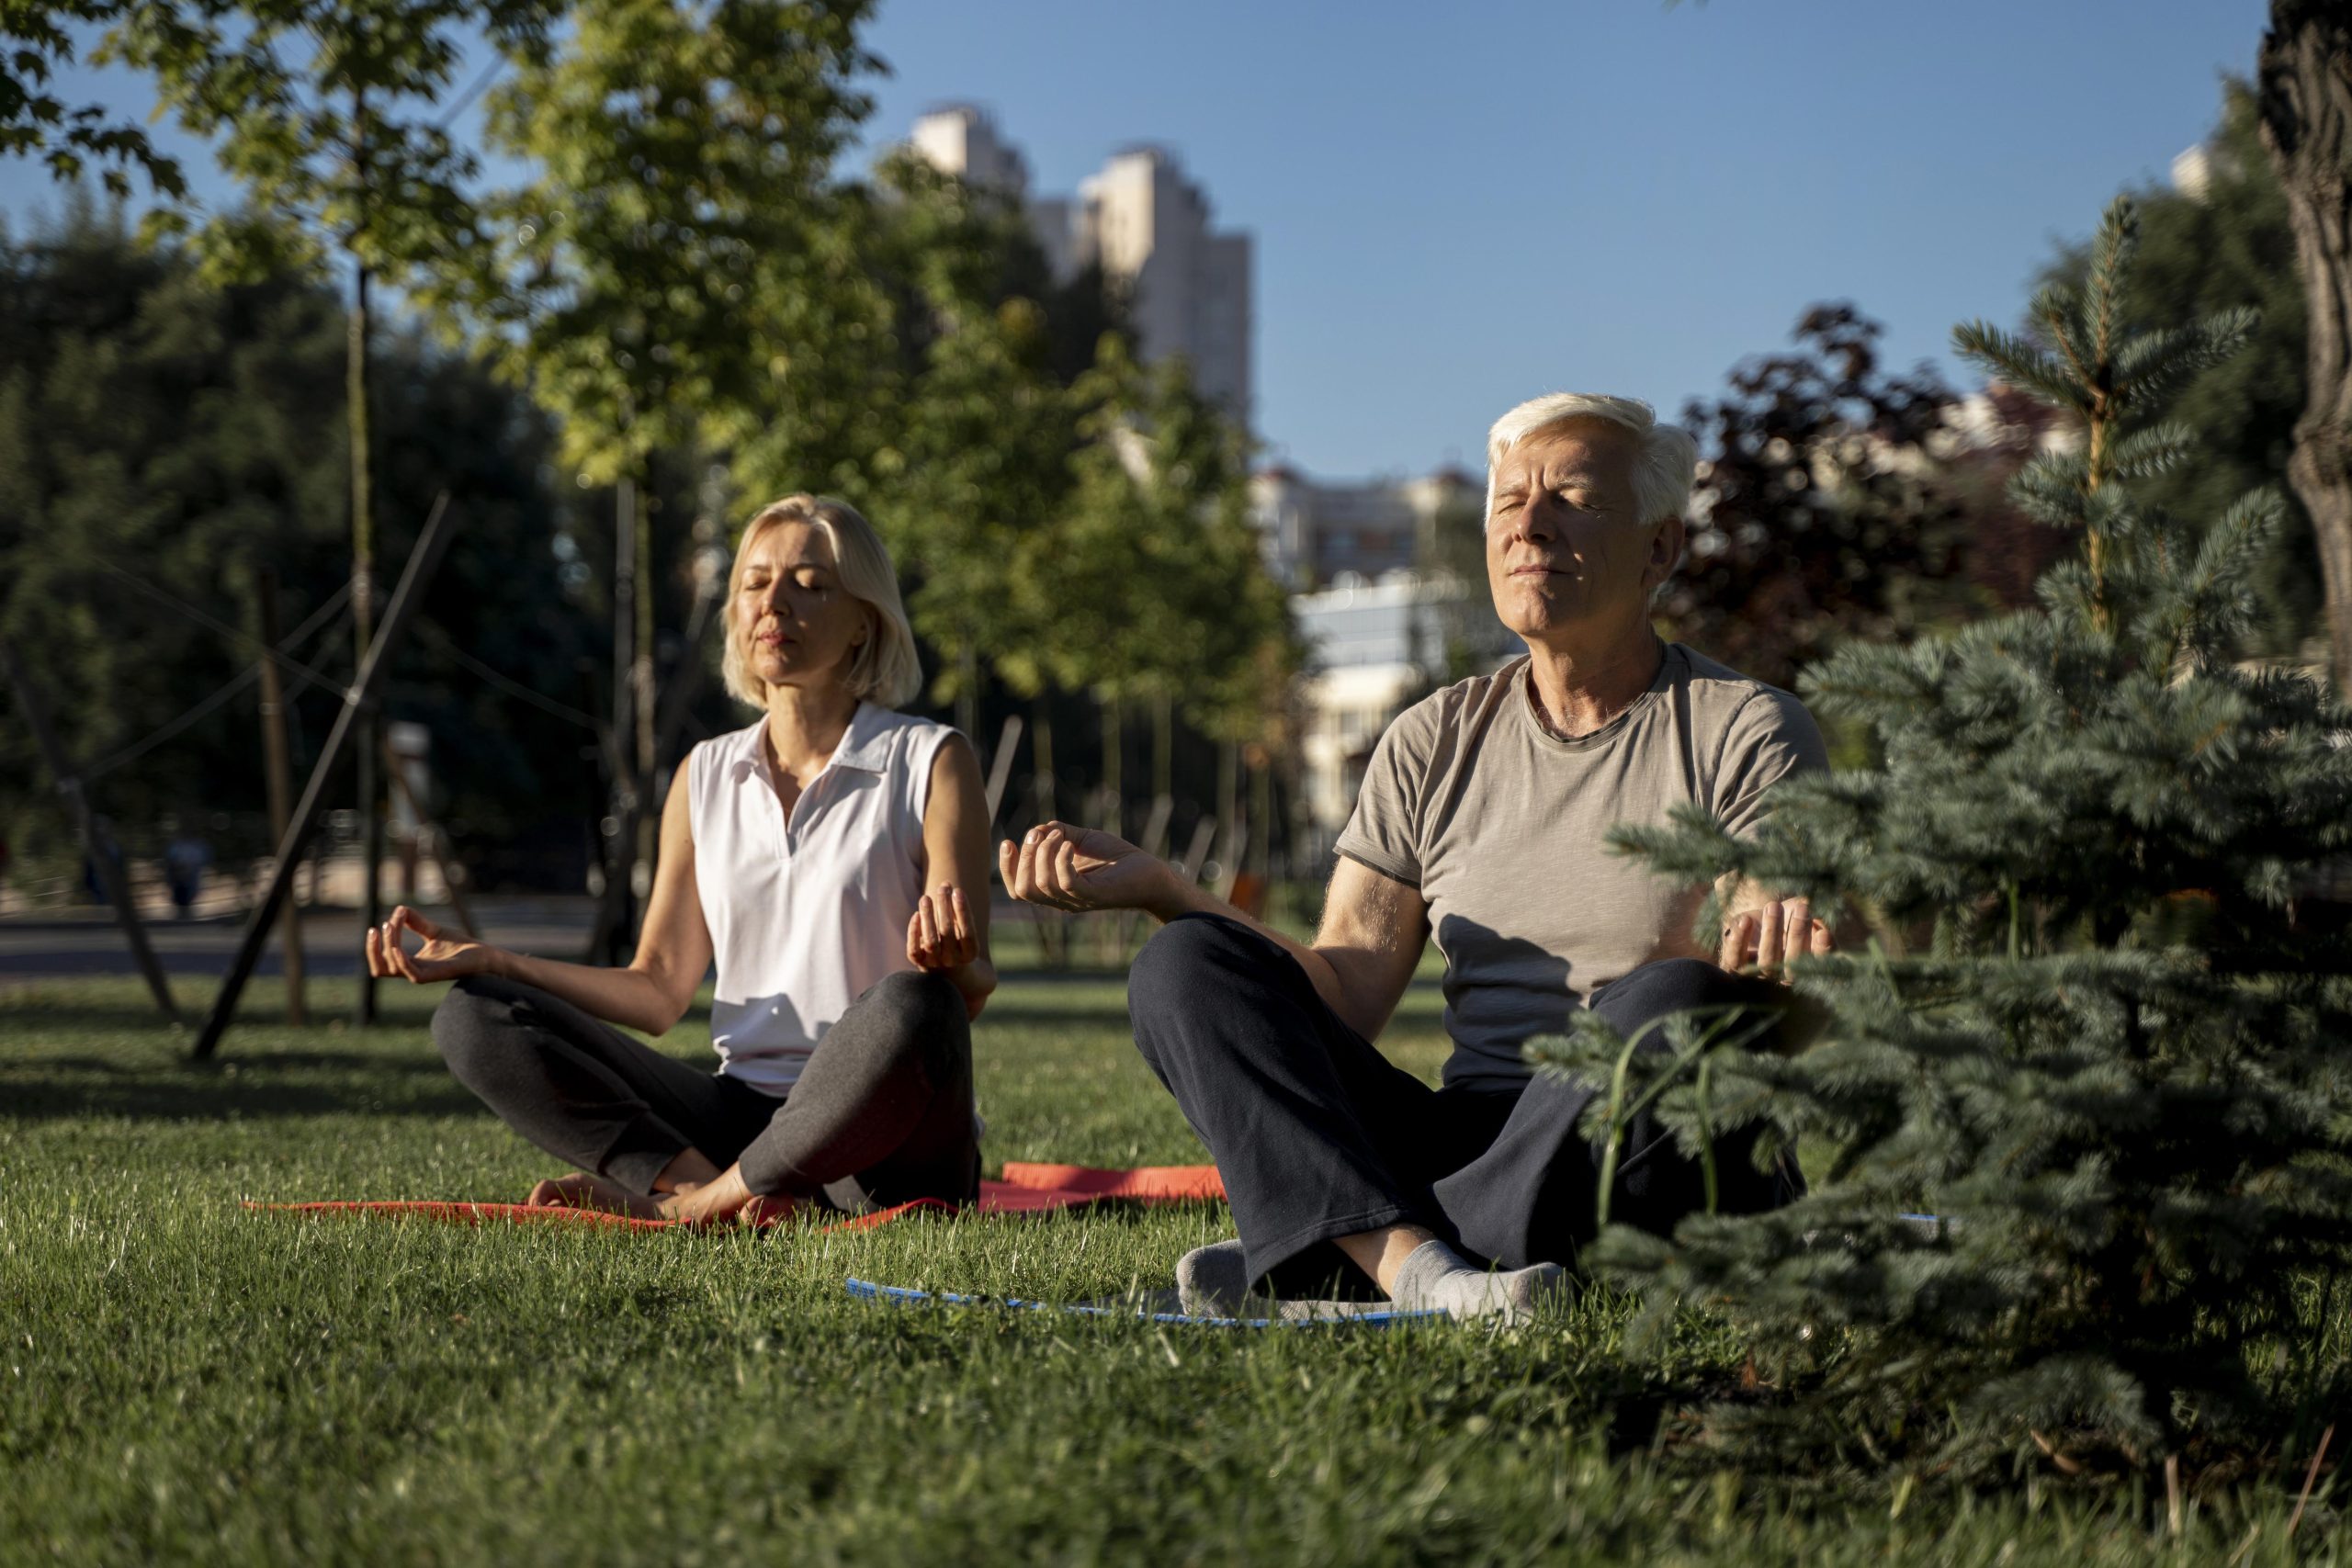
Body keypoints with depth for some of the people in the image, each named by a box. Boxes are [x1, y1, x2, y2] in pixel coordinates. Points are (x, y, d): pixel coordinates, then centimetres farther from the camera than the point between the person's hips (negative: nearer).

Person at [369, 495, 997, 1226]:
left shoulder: (931, 761, 1)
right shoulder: (706, 775, 15)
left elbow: (969, 992, -7)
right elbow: (658, 990, 13)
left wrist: (949, 962, -31)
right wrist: (487, 961, 2)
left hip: (880, 1150, -4)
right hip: (741, 1120, 4)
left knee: (910, 1008, -39)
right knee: (471, 1017, -9)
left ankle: (681, 1201, -21)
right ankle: (710, 1191, -25)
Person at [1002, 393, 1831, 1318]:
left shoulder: (1749, 732, 2)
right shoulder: (1434, 743, 14)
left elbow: (1796, 1024, -8)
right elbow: (1345, 994, 5)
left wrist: (1768, 959, -33)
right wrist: (1157, 888, -8)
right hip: (1472, 1143, 4)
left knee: (1674, 1001, -36)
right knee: (1183, 965, -12)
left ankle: (1319, 1267, -30)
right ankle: (1421, 1267, -37)